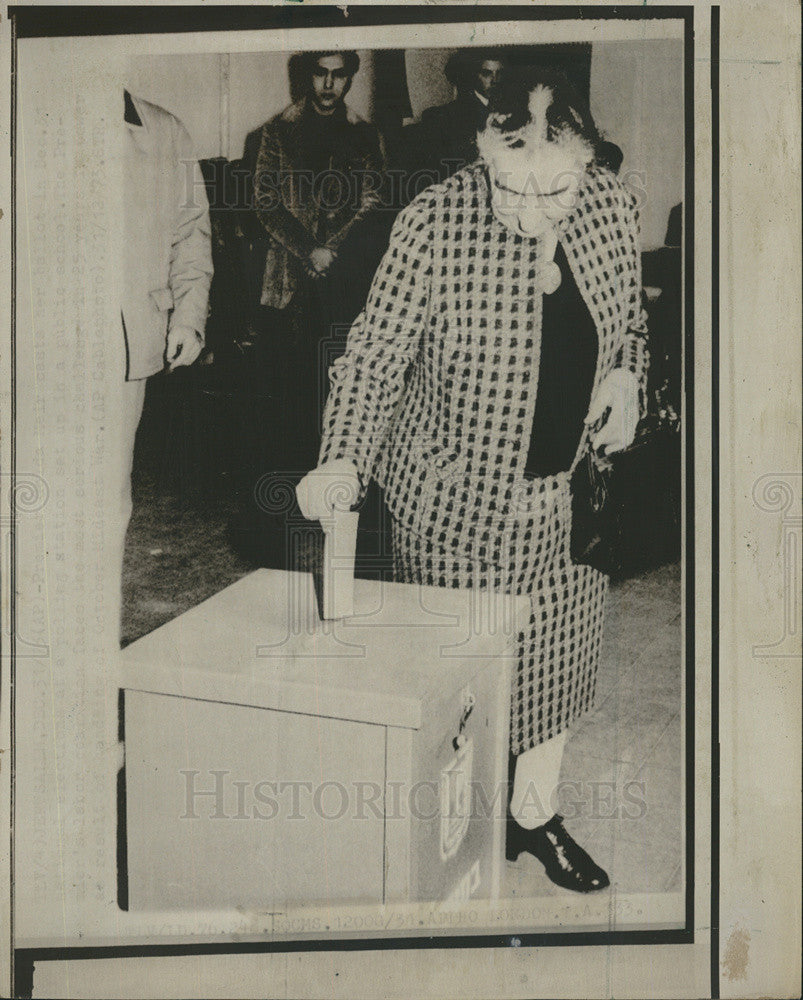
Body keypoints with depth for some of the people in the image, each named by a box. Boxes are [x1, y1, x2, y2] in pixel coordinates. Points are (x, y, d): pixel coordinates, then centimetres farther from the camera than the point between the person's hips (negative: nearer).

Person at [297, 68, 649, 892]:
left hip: (568, 489, 5)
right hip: (454, 492, -4)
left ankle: (535, 814, 37)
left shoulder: (612, 207, -5)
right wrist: (343, 460, -27)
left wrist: (626, 376, -7)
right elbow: (375, 353, -15)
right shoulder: (435, 223, -19)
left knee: (555, 650, 14)